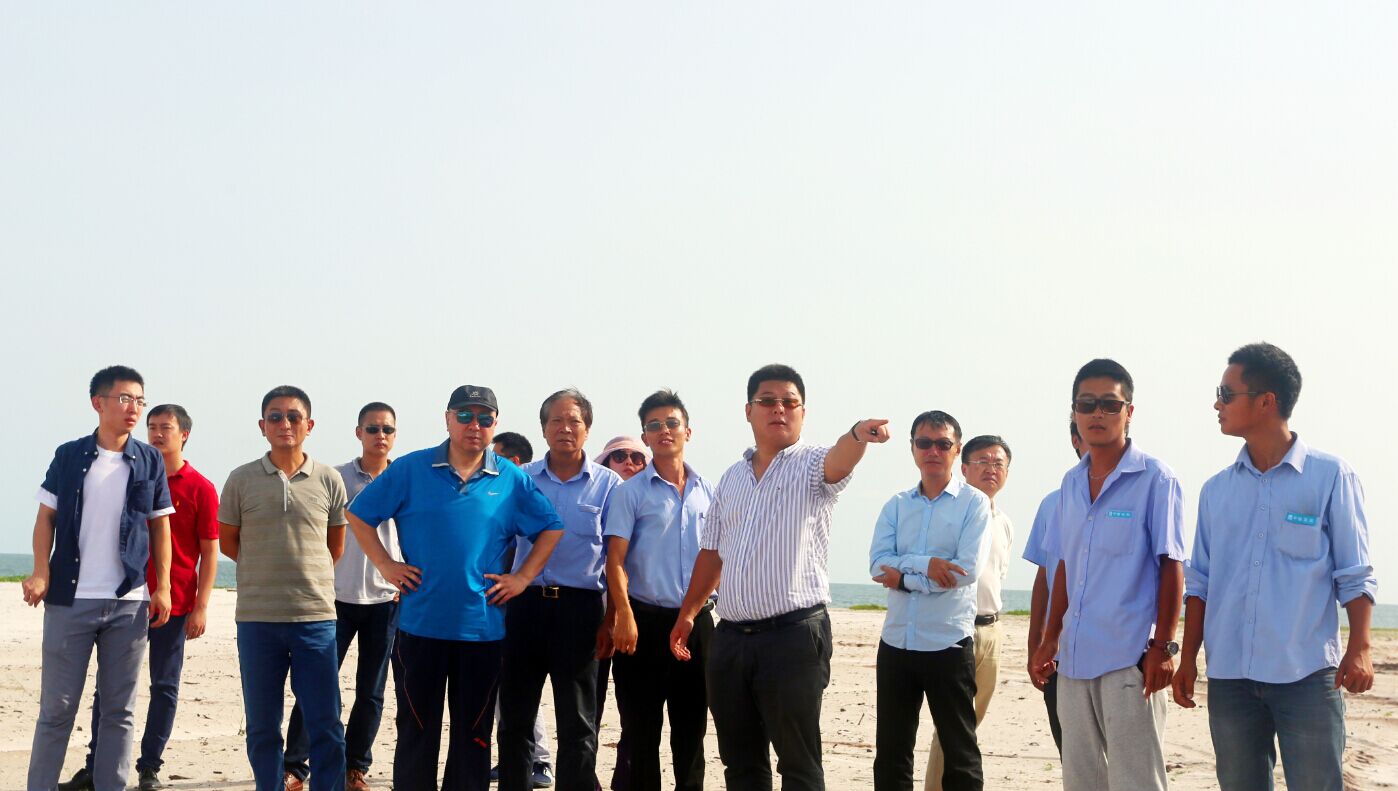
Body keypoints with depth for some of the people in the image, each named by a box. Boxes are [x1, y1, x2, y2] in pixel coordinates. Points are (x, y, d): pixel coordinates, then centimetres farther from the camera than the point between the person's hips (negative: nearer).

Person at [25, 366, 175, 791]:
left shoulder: (150, 461, 6)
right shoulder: (69, 456, 3)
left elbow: (160, 527, 9)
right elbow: (46, 518, 3)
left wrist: (162, 587, 1)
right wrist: (41, 572, -10)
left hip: (129, 602, 1)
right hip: (70, 599, -1)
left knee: (119, 709, 5)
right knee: (56, 706, 2)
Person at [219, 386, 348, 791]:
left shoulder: (329, 480, 2)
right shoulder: (241, 480, 1)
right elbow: (228, 542, 12)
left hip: (316, 617, 0)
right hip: (256, 618, 0)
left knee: (326, 726, 0)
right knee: (262, 727, 8)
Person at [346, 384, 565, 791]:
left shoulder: (512, 481, 3)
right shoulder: (411, 469, 0)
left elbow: (551, 529, 11)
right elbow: (359, 515, 6)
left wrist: (522, 577, 2)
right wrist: (386, 566, -1)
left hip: (482, 628, 1)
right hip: (420, 624, -1)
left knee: (473, 736, 9)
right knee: (416, 732, 7)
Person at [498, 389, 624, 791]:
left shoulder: (608, 484, 1)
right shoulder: (521, 479, 6)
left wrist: (610, 620, -7)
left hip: (580, 608, -2)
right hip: (525, 603, 2)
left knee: (578, 725, 4)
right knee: (514, 719, 9)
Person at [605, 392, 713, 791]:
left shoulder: (708, 492, 10)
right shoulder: (631, 492, -2)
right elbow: (615, 559, -7)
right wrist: (624, 616, -17)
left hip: (696, 621, 4)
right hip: (646, 619, -4)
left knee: (691, 726, 11)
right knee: (641, 730, 0)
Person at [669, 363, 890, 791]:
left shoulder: (812, 465, -2)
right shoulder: (731, 478, 15)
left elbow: (838, 462, -27)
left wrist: (859, 434, -49)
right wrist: (687, 615, 20)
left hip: (794, 634, -6)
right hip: (730, 637, 6)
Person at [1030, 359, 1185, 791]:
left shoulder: (1154, 478, -7)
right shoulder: (1071, 484, 12)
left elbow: (1170, 565, -9)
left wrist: (1163, 647, -14)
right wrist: (1049, 639, 15)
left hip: (1130, 658, -6)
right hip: (1075, 657, 7)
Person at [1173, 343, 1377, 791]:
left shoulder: (1331, 476, -1)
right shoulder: (1217, 490, 11)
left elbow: (1354, 575, -1)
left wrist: (1359, 648, -11)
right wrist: (1188, 659, 8)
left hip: (1308, 675, -4)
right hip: (1229, 676, 4)